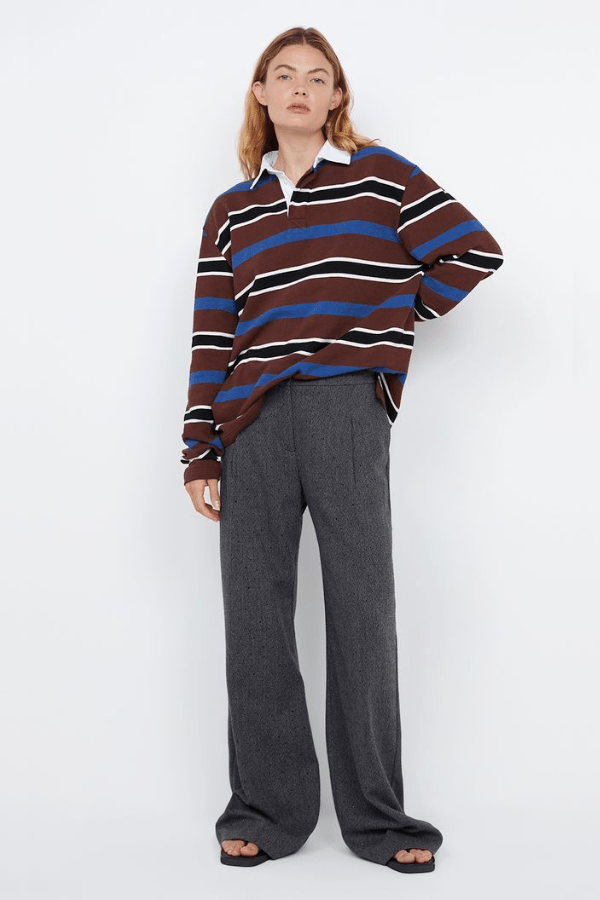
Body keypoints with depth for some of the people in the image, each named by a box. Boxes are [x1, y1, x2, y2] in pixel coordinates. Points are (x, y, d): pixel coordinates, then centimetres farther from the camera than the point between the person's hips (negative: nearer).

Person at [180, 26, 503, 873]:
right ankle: (266, 810, 15)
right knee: (254, 614, 3)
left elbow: (476, 249, 5)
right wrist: (200, 454, 5)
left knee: (362, 609, -1)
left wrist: (399, 313, 10)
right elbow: (212, 337, 11)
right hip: (252, 422, 3)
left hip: (346, 407, -2)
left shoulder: (380, 174, 10)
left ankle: (375, 815, 11)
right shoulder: (233, 211, 17)